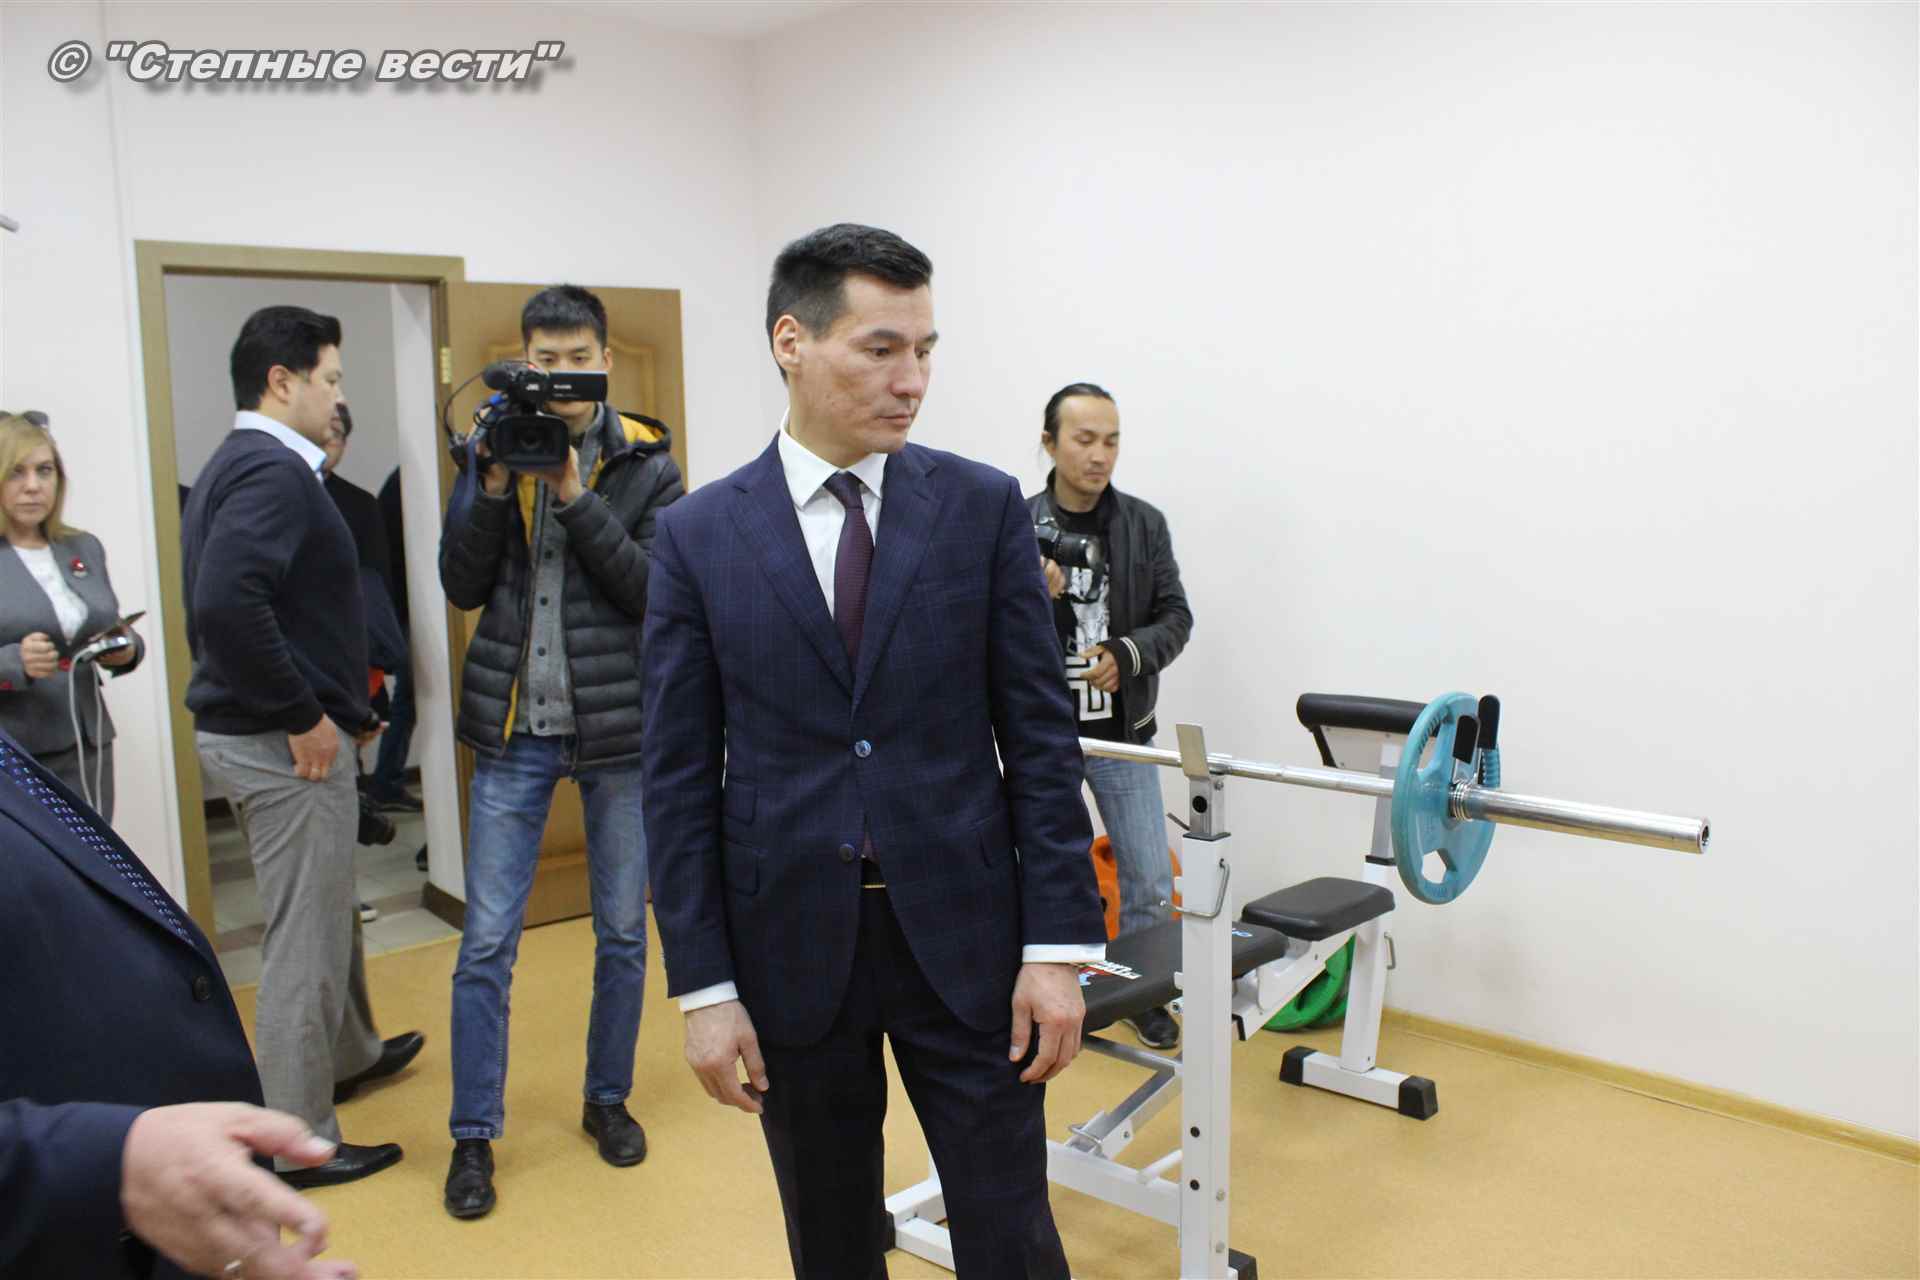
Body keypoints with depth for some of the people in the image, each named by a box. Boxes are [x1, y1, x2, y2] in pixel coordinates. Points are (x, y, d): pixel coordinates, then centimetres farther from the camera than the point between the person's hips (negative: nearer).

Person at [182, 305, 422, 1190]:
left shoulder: (238, 464, 13)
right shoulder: (273, 470, -18)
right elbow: (224, 602, -33)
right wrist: (301, 714, -23)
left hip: (251, 731, 10)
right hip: (286, 745, -10)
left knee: (323, 912, 26)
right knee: (306, 938, 2)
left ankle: (349, 1054, 47)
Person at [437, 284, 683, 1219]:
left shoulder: (646, 464, -2)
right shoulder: (495, 451, 4)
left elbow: (658, 590, -12)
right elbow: (462, 586, -1)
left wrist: (575, 496, -19)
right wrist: (495, 489, -13)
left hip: (619, 722, -1)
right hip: (514, 726, 1)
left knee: (623, 932, 11)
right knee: (487, 941, 3)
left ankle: (607, 1098, 31)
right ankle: (474, 1136, 18)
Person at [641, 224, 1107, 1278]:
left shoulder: (983, 506, -2)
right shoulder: (699, 535, -2)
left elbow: (1040, 736, -3)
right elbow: (678, 777, -2)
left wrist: (1059, 944, -7)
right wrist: (703, 986, -5)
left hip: (961, 932, 0)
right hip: (790, 942, 1)